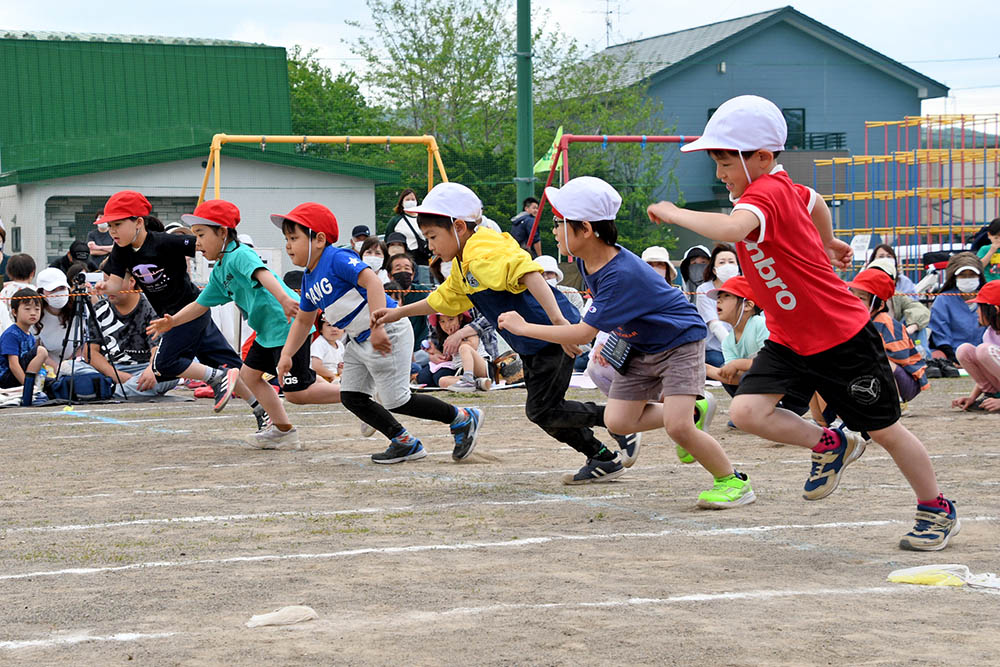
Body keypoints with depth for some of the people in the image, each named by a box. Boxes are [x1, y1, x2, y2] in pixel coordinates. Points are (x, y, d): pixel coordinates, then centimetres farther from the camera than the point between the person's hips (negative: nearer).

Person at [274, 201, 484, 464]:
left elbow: (372, 281, -31)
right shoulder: (309, 278, 11)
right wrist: (286, 354, 12)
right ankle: (404, 442, 13)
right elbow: (303, 320, 23)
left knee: (396, 400, -8)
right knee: (351, 397, 6)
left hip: (388, 333, -10)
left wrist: (378, 327, -38)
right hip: (360, 341, 10)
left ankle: (463, 418, 8)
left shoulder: (336, 259, -18)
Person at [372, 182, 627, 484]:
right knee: (540, 410, 11)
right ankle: (603, 458, 17)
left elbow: (529, 274, -34)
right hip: (532, 346, 11)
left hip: (553, 337, -11)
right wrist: (398, 313, 32)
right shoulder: (462, 266, 15)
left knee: (541, 410, -9)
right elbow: (444, 299, 33)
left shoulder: (483, 252, -20)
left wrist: (557, 319, -43)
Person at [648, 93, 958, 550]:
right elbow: (814, 202, 25)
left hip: (843, 338, -8)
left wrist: (674, 213, -33)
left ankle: (938, 511, 29)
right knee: (747, 410, -12)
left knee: (883, 430, 8)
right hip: (789, 340, 8)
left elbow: (730, 229, -47)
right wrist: (827, 242, 43)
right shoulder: (782, 189, 2)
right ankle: (830, 446, 13)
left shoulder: (765, 194, -26)